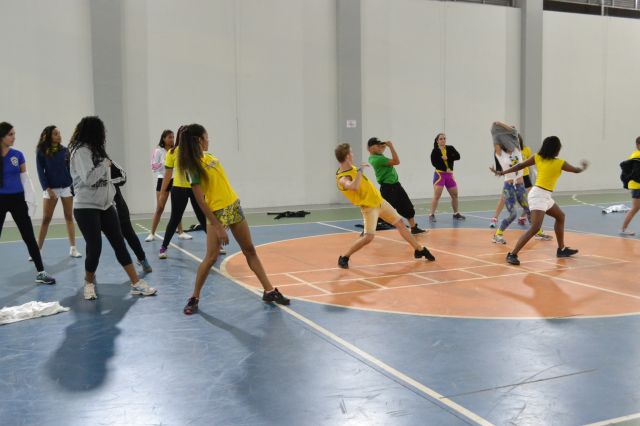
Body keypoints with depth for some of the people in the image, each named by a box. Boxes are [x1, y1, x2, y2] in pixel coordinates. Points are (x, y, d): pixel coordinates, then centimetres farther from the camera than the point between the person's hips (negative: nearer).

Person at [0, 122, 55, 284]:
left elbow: (25, 179, 4)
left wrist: (30, 200, -2)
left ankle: (40, 273, 8)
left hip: (18, 199, 2)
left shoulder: (18, 155, 1)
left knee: (29, 237, 3)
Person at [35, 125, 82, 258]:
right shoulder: (41, 152, -3)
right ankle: (38, 250, 6)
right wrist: (47, 189, -13)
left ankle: (73, 248, 10)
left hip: (67, 187, 2)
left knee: (69, 217, 5)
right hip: (51, 188, -2)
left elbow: (70, 168, 6)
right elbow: (41, 172, -4)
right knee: (46, 219, -1)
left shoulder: (64, 150, 3)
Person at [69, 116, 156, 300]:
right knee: (94, 247, -5)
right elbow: (88, 178, -23)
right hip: (86, 208, -8)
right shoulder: (81, 151, -13)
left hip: (105, 206, 8)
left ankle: (136, 284, 2)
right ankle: (89, 283, 20)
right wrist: (105, 164, -12)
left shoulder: (96, 150, 12)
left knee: (119, 243, 2)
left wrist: (111, 197, 18)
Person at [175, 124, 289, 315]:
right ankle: (194, 298, 6)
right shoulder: (194, 166, -16)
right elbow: (200, 200, -20)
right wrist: (217, 227, -22)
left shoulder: (209, 156, 7)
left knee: (250, 250, 9)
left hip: (234, 206, 8)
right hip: (217, 212, -8)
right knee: (211, 256, -12)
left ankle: (269, 291, 16)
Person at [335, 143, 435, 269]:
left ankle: (419, 250, 28)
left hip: (379, 200, 8)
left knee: (400, 223, 13)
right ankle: (344, 258, -1)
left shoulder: (351, 167, 1)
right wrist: (360, 170, -37)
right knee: (368, 237, -21)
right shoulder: (342, 178, -27)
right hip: (369, 207, -8)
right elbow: (354, 187, -50)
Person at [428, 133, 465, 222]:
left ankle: (456, 214, 27)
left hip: (449, 175, 5)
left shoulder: (450, 148, 5)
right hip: (439, 174, -5)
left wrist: (447, 157, -20)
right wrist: (445, 169, -23)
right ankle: (431, 215, -14)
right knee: (437, 195, -15)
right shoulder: (435, 151, -6)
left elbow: (458, 156, -8)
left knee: (455, 195, 12)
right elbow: (434, 163, -17)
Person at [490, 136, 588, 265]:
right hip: (539, 195, -9)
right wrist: (583, 167, 31)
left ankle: (561, 250, 34)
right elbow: (576, 170, 9)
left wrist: (502, 172, 4)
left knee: (560, 216, 24)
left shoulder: (538, 157, 4)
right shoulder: (560, 163, -8)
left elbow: (520, 165, -1)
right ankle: (512, 254, -21)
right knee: (535, 228, -17)